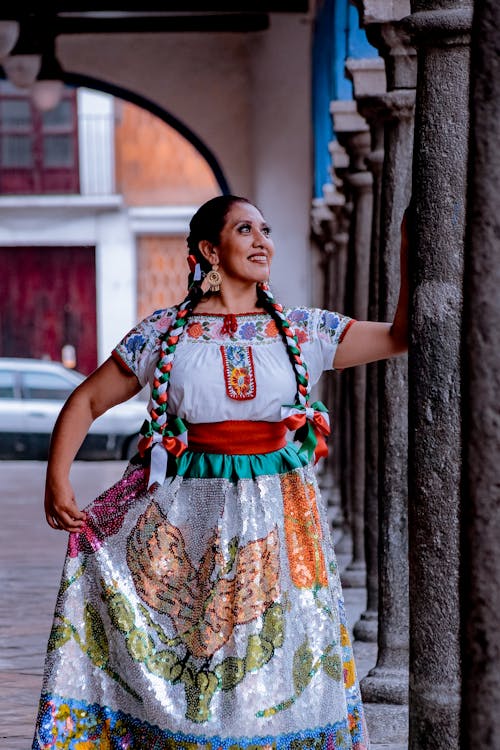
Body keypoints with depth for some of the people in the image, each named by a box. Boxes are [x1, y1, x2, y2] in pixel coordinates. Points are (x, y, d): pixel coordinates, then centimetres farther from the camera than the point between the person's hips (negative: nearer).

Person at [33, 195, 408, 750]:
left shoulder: (301, 330, 6)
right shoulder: (164, 333, 3)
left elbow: (400, 336, 3)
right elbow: (87, 401, 8)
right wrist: (57, 481, -3)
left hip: (278, 516, 1)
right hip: (189, 518, -1)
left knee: (276, 661, 1)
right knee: (182, 658, -1)